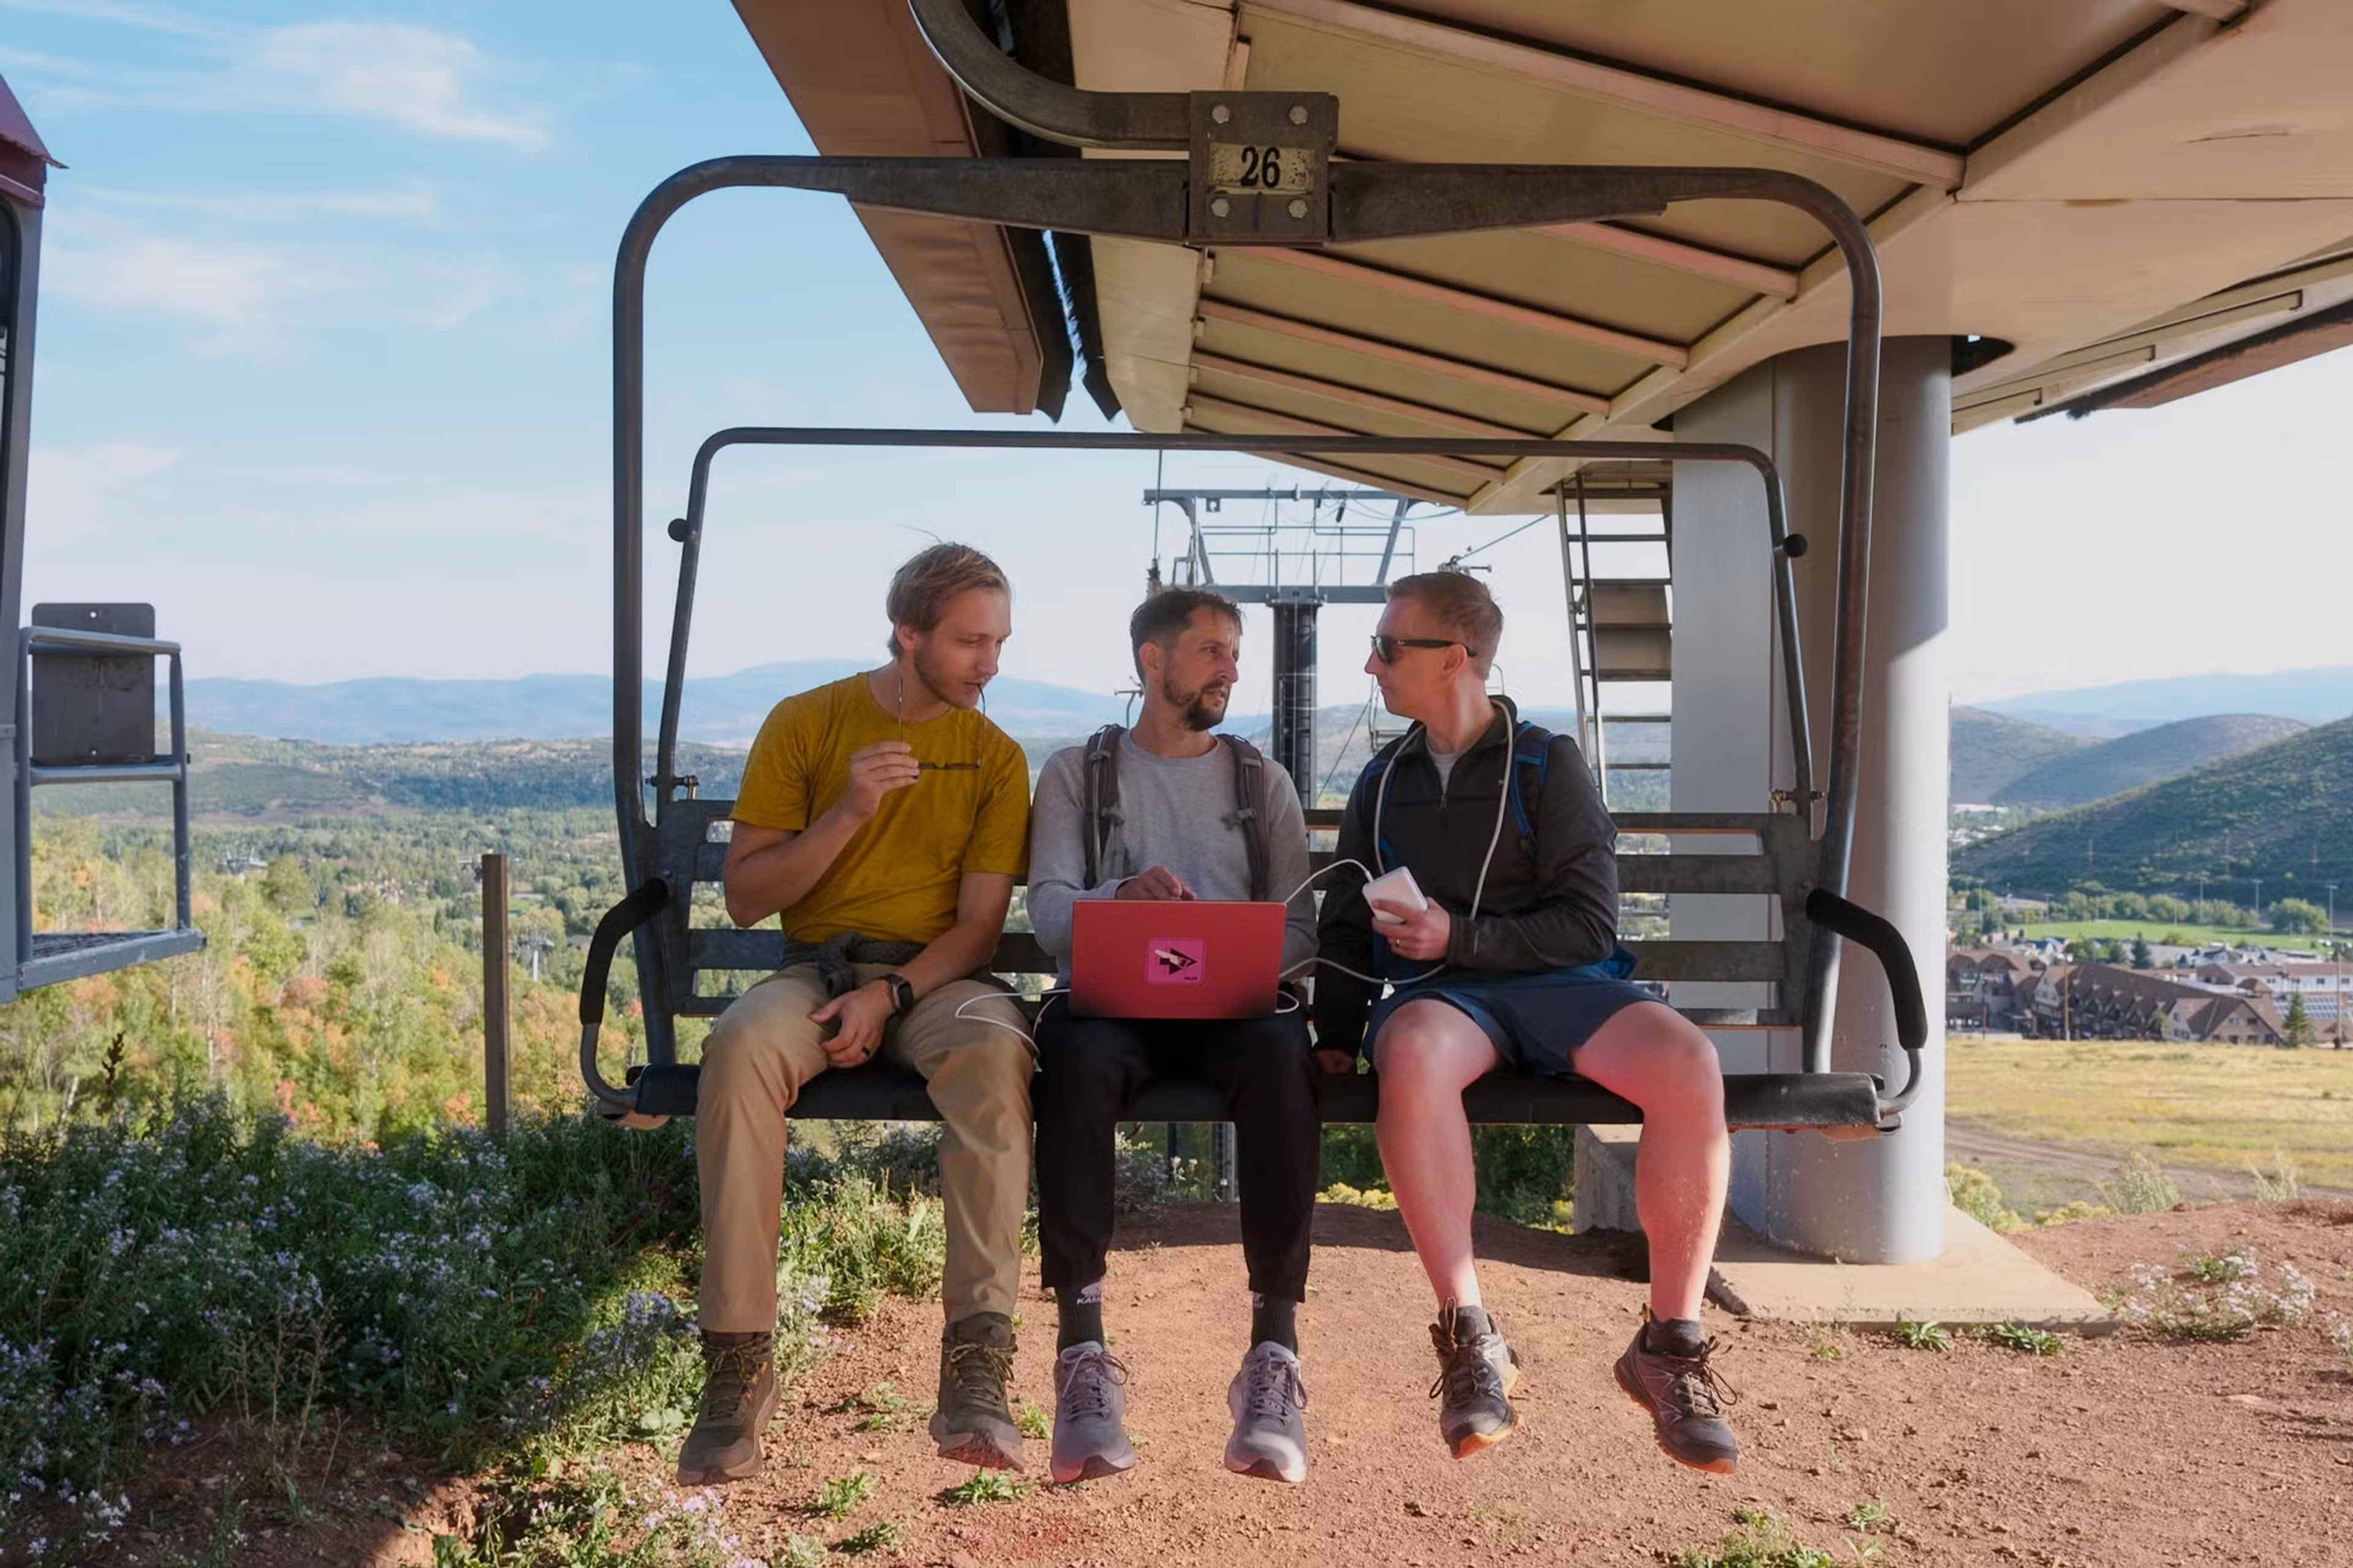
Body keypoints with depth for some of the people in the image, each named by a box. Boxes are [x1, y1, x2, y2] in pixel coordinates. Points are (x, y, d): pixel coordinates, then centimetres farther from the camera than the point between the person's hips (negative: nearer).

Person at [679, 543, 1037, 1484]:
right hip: (813, 969, 0)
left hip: (939, 977, 0)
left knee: (996, 1050, -36)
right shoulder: (805, 724, 5)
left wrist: (891, 996, -17)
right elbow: (744, 897, 2)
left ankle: (976, 1369, -39)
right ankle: (739, 1365, -31)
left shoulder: (996, 757, 7)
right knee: (740, 1047, -35)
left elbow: (980, 923, 0)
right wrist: (847, 815, -13)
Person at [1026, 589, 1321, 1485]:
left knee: (1282, 1053, -35)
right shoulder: (1076, 774, 16)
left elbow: (1299, 925, 10)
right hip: (1113, 997, -1)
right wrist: (1121, 896, -23)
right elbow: (1048, 910, 0)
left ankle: (1274, 1352, -35)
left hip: (1234, 1004, 1)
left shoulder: (1262, 781, 21)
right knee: (1074, 1052, -37)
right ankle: (1085, 1354, -35)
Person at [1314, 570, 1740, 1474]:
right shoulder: (1384, 781, 19)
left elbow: (1589, 924, -1)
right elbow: (1345, 925, 22)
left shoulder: (1546, 764, 6)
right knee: (1413, 1054, -38)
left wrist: (1460, 937, -12)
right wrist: (1335, 1035, 8)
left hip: (1555, 984, -1)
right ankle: (1469, 1339, -30)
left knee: (1690, 1066, -32)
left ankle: (1670, 1343, -17)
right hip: (1434, 992, 1)